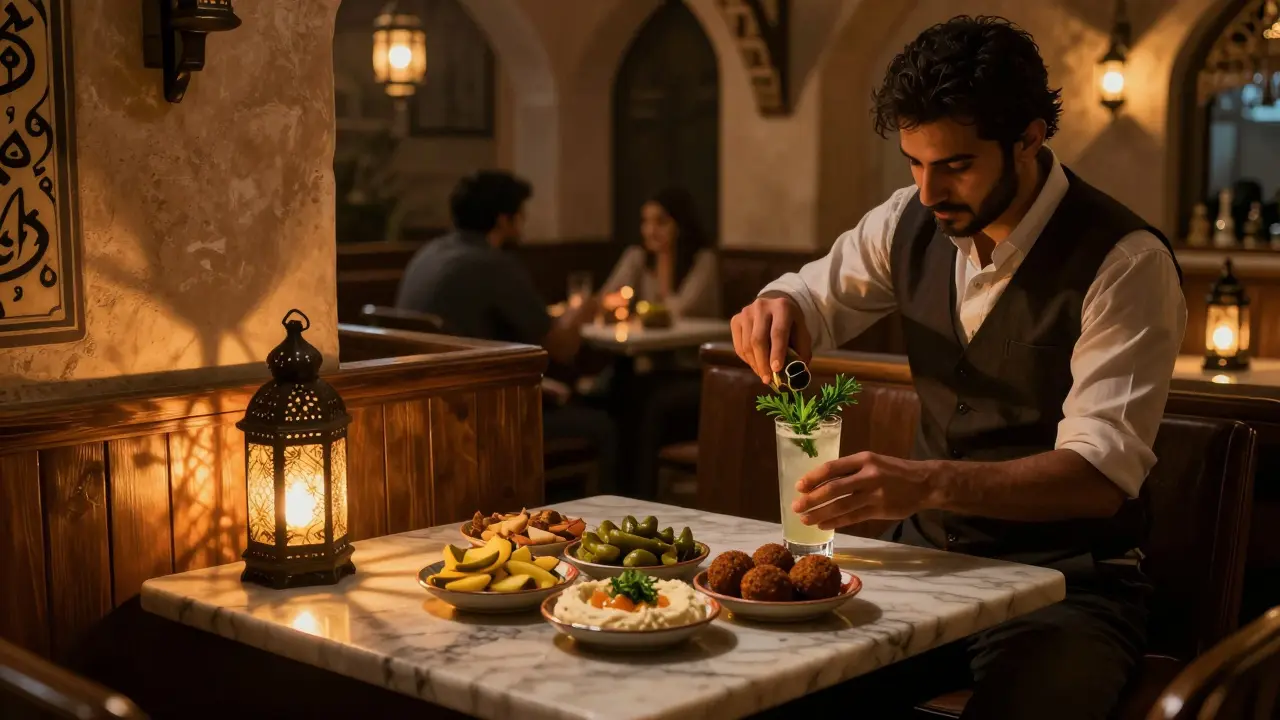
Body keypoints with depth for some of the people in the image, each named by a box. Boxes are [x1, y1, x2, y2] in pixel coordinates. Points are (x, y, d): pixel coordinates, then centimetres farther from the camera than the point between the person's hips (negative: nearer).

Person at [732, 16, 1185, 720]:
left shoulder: (1126, 261, -15)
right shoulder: (911, 222, 2)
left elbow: (1101, 474, -22)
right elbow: (811, 299, 18)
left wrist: (927, 483, -37)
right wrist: (776, 309, -8)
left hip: (1063, 582, -4)